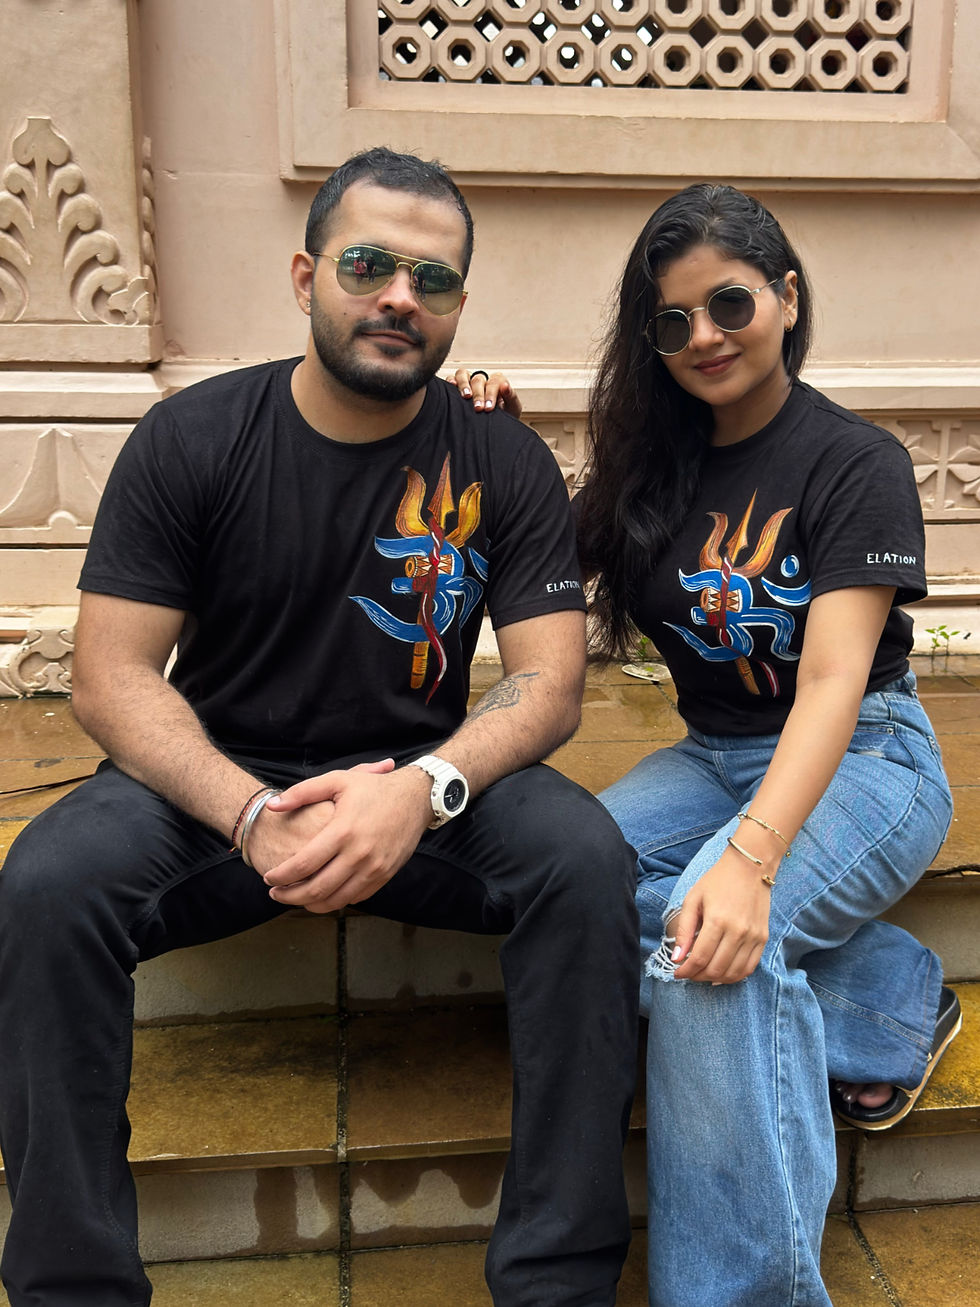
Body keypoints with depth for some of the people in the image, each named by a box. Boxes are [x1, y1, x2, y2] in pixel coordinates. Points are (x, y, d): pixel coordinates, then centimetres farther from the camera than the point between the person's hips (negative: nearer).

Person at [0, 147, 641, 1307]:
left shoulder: (504, 465, -2)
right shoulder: (189, 440, -3)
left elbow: (549, 681, -7)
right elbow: (111, 677, -8)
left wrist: (421, 789, -28)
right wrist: (251, 814, -25)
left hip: (422, 787, 1)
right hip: (217, 783, 0)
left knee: (585, 861, -27)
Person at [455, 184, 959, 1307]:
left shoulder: (856, 463, -10)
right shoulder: (652, 465, 6)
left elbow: (832, 681, -23)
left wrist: (749, 854, -37)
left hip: (862, 760, -5)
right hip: (715, 755, 5)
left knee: (716, 931, -34)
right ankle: (889, 1000, -10)